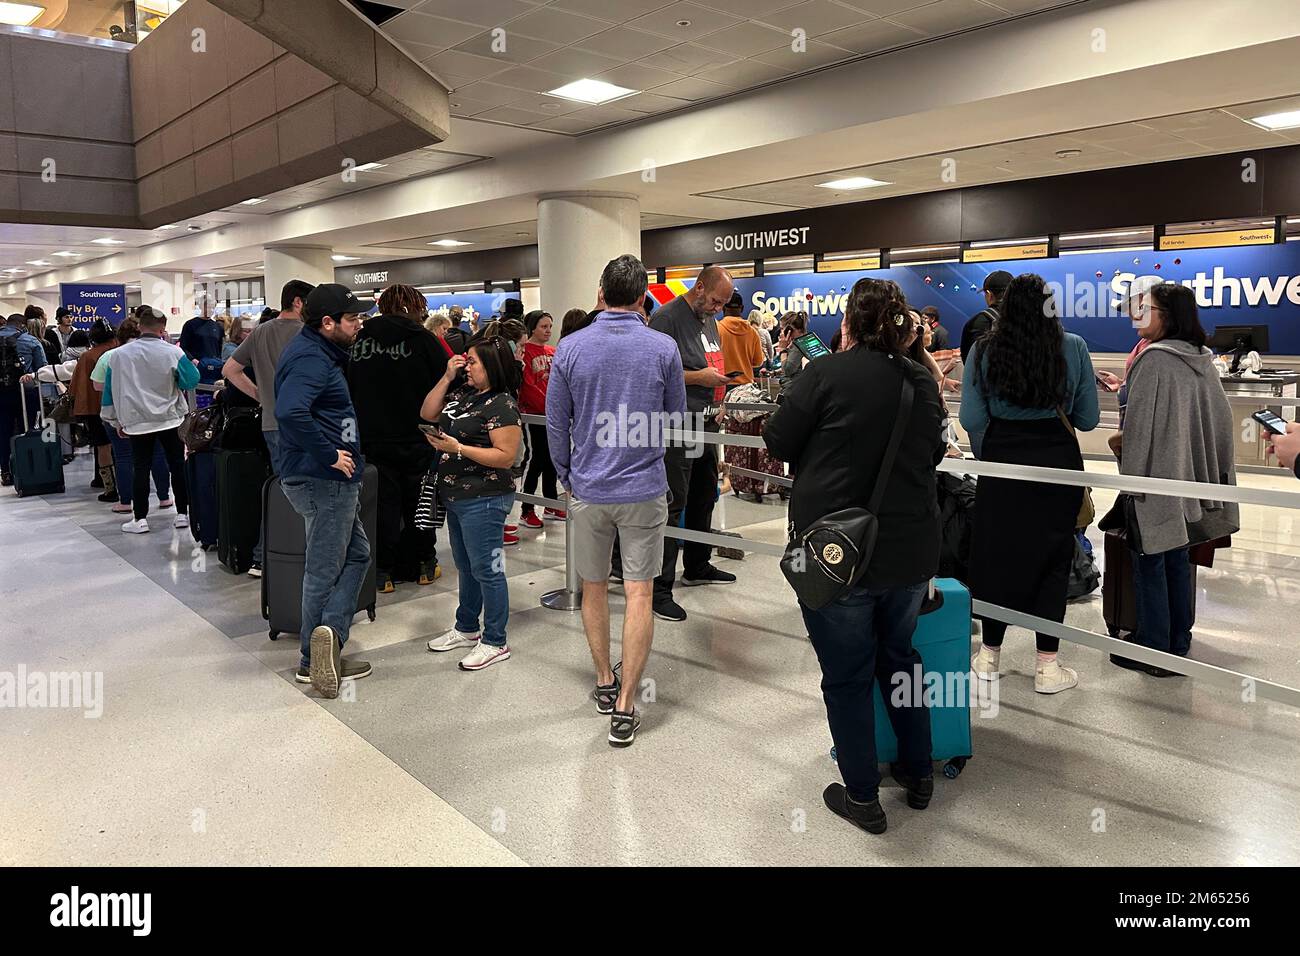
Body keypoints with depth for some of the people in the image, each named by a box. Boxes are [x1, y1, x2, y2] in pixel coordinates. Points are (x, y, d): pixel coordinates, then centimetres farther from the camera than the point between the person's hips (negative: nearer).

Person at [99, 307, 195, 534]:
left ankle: (140, 518, 6)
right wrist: (193, 365, 14)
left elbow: (110, 389, 5)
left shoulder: (119, 354, -1)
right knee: (178, 466, 9)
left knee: (140, 468, 6)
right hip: (170, 420, -1)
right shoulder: (173, 353, -10)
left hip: (136, 422, 1)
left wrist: (116, 421, 14)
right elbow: (192, 380, -7)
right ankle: (183, 513, 11)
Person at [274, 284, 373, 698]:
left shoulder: (318, 351, 14)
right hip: (324, 479, -10)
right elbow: (290, 412, -36)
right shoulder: (311, 359, -19)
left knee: (356, 555, 15)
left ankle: (327, 635, 10)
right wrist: (327, 454, -26)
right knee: (325, 569, 0)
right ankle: (313, 660, 10)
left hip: (330, 479, 10)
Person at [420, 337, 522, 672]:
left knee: (486, 569, -1)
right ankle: (467, 629, 35)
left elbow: (506, 456, -21)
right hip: (456, 495, 9)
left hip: (483, 500, -9)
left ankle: (495, 643, 10)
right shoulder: (463, 393, 10)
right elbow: (427, 413, 12)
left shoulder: (501, 405, -17)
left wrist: (458, 448, -23)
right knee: (467, 568, 20)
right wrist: (447, 378, 3)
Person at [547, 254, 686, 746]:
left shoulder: (570, 349, -4)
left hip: (588, 489, 2)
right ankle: (624, 707, 4)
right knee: (639, 595, 3)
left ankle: (605, 682, 31)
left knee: (594, 587, 17)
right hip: (644, 488, -1)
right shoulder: (663, 348, -6)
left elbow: (556, 422, 2)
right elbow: (676, 416, 5)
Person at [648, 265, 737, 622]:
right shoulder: (667, 318, -11)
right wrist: (699, 377, -20)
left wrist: (717, 395, 10)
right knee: (672, 504, -9)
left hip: (706, 423, 10)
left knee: (704, 496, 18)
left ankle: (697, 567, 34)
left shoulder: (709, 320, 18)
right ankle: (659, 588, -5)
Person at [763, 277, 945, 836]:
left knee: (847, 675, 9)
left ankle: (862, 798, 20)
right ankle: (918, 773, 36)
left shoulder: (827, 374, -12)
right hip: (910, 550, 6)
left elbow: (778, 443, -6)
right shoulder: (922, 382, 5)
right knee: (899, 656, 25)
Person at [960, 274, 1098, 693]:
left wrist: (987, 457, 9)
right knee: (1052, 557, 8)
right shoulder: (1073, 348, -2)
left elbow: (972, 419, -7)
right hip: (1057, 459, 0)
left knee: (997, 553, 11)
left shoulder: (984, 350, -3)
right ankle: (1047, 666, 12)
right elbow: (1088, 418, 1)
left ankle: (989, 656, 22)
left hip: (1001, 460, 1)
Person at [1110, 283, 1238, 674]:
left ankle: (1153, 650, 7)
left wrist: (1130, 473, -7)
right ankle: (1178, 643, 23)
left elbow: (1139, 421, -18)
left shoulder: (1153, 358, -16)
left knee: (1150, 561, 1)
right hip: (1187, 476, 8)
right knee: (1177, 558, 14)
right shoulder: (1203, 360, 8)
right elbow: (1220, 420, 12)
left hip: (1156, 474, -8)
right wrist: (1216, 472, 18)